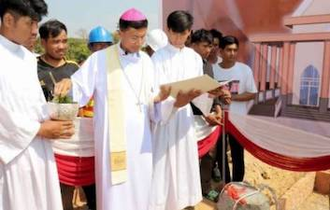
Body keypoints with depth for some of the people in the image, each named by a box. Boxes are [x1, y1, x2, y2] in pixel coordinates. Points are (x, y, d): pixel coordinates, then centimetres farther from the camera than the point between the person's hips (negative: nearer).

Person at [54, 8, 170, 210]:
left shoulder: (146, 60, 9)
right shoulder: (100, 59, -4)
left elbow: (149, 99, 11)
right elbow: (80, 89, -4)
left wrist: (159, 97, -9)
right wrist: (68, 83, -24)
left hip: (140, 135, 4)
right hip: (112, 136, -4)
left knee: (140, 185, 14)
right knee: (114, 189, 2)